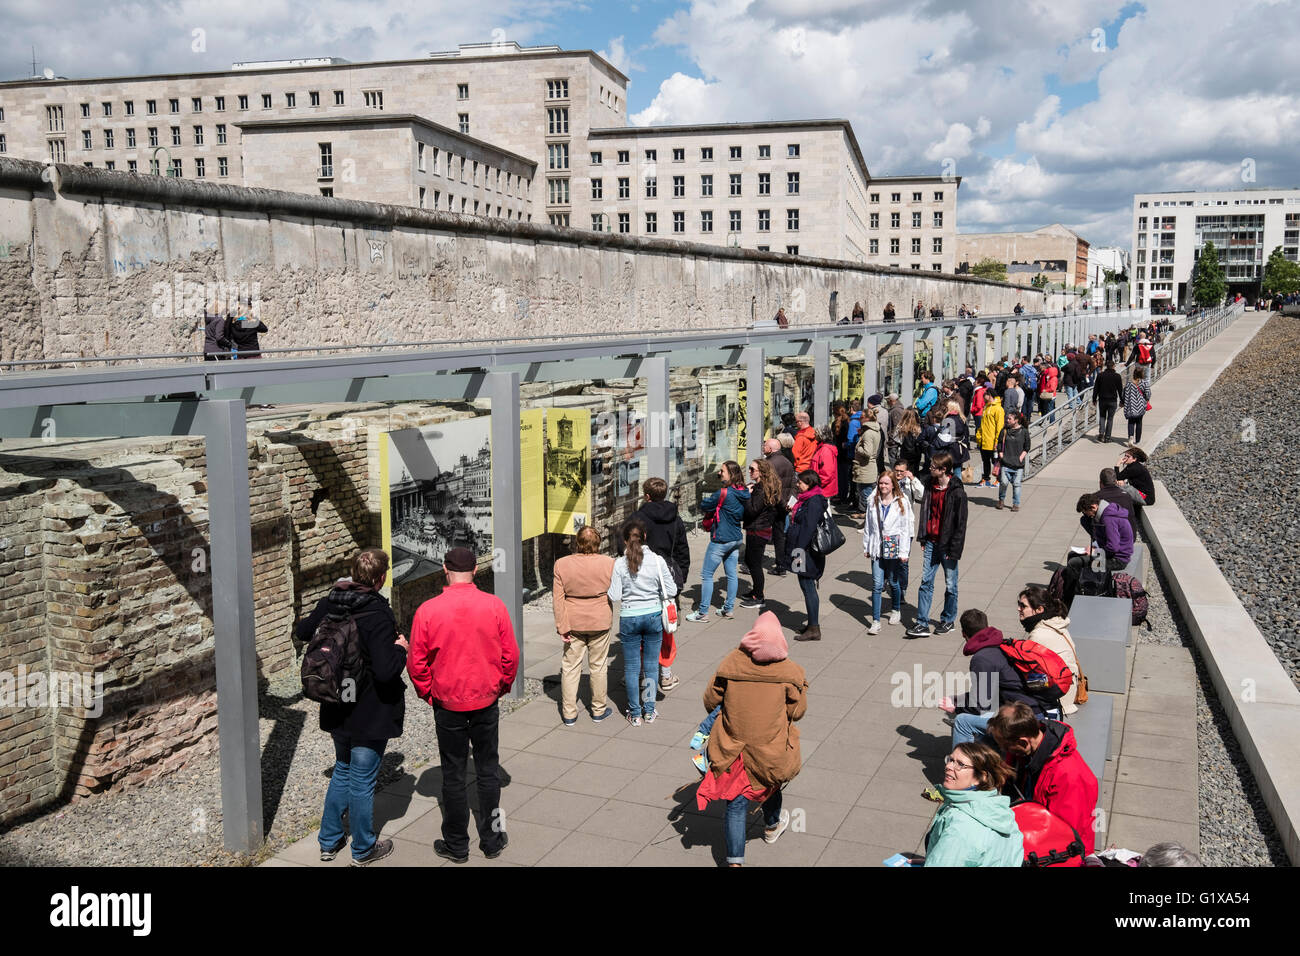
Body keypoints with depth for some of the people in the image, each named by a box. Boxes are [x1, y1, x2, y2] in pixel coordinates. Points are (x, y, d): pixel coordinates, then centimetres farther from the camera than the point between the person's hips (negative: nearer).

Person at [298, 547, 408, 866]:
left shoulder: (329, 604, -5)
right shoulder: (378, 616, -26)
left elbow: (304, 631, 14)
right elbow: (385, 670, -31)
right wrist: (400, 648, -13)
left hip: (337, 709, 7)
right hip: (370, 712, -6)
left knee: (342, 770, 25)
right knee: (363, 780, 9)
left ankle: (329, 841, 36)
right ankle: (363, 849, 26)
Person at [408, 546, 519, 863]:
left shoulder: (427, 611, -13)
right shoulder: (494, 605, -10)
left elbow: (416, 663, -6)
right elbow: (510, 655, -4)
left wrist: (428, 693, 10)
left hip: (448, 704, -1)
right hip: (486, 702, 1)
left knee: (453, 775, 11)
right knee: (488, 770, 14)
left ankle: (457, 846, 22)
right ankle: (492, 840, 24)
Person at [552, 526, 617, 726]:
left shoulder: (562, 564, -10)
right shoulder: (608, 563, -12)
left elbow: (558, 598, -10)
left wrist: (562, 626, -5)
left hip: (573, 623, 0)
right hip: (600, 623, 0)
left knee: (570, 667, 10)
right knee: (598, 666, 14)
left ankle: (569, 714, 16)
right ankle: (599, 710, 26)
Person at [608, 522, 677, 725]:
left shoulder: (620, 564, -12)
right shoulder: (657, 560, -9)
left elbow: (614, 596, -13)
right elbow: (671, 590, -6)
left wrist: (609, 586, 7)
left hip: (629, 618, -1)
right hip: (653, 616, 1)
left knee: (632, 667, 10)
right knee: (651, 665, 14)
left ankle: (635, 714, 17)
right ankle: (649, 711, 22)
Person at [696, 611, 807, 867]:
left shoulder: (731, 664, -9)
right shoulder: (789, 672, -13)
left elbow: (710, 700, -1)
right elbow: (797, 712, -4)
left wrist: (723, 716, 21)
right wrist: (800, 686, 12)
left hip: (733, 748, 0)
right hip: (770, 749, 0)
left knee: (736, 803, 10)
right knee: (771, 784, 30)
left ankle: (734, 860, 6)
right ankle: (772, 826, 57)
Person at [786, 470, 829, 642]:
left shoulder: (814, 502, -17)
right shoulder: (807, 499, 15)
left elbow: (809, 529, -22)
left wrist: (800, 551, -22)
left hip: (808, 551, -10)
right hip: (803, 550, 10)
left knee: (808, 587, -6)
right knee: (807, 586, 15)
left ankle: (814, 629, -2)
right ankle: (812, 624, 23)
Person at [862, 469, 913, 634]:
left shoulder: (901, 503, -3)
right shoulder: (873, 502, 5)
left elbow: (905, 529, -4)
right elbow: (868, 526, 11)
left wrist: (904, 552, -7)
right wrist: (866, 548, 11)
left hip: (894, 547, -1)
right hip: (877, 548, 2)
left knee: (893, 581, 12)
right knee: (877, 584, -5)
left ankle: (896, 610, 39)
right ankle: (875, 621, -3)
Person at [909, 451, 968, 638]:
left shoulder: (957, 493, -16)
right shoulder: (928, 483, 1)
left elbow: (960, 524, -13)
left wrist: (954, 550, -15)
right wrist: (923, 538, 11)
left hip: (947, 545, -5)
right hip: (931, 542, 5)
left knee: (950, 585, 9)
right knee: (926, 582, 3)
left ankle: (948, 620, 26)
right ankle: (922, 624, 6)